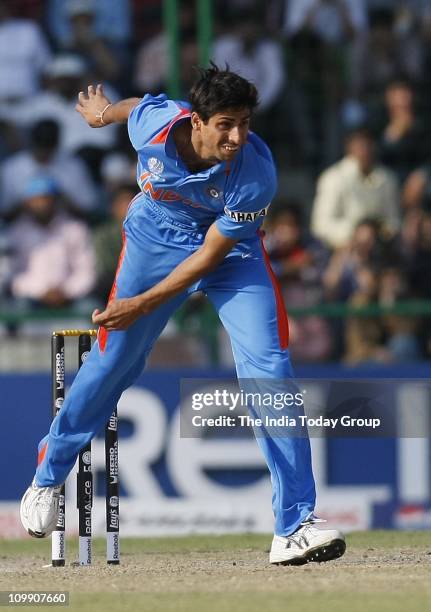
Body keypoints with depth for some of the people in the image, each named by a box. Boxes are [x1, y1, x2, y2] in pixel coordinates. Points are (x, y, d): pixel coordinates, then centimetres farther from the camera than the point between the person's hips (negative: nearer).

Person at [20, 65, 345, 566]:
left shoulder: (256, 174, -33)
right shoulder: (153, 123, -28)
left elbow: (210, 255, -24)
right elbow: (135, 106, -1)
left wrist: (144, 304, -25)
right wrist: (104, 111, 22)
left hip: (230, 251, -1)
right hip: (156, 239, 2)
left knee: (269, 368, -17)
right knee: (111, 364, 8)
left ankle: (295, 526, -18)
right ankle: (48, 478, 33)